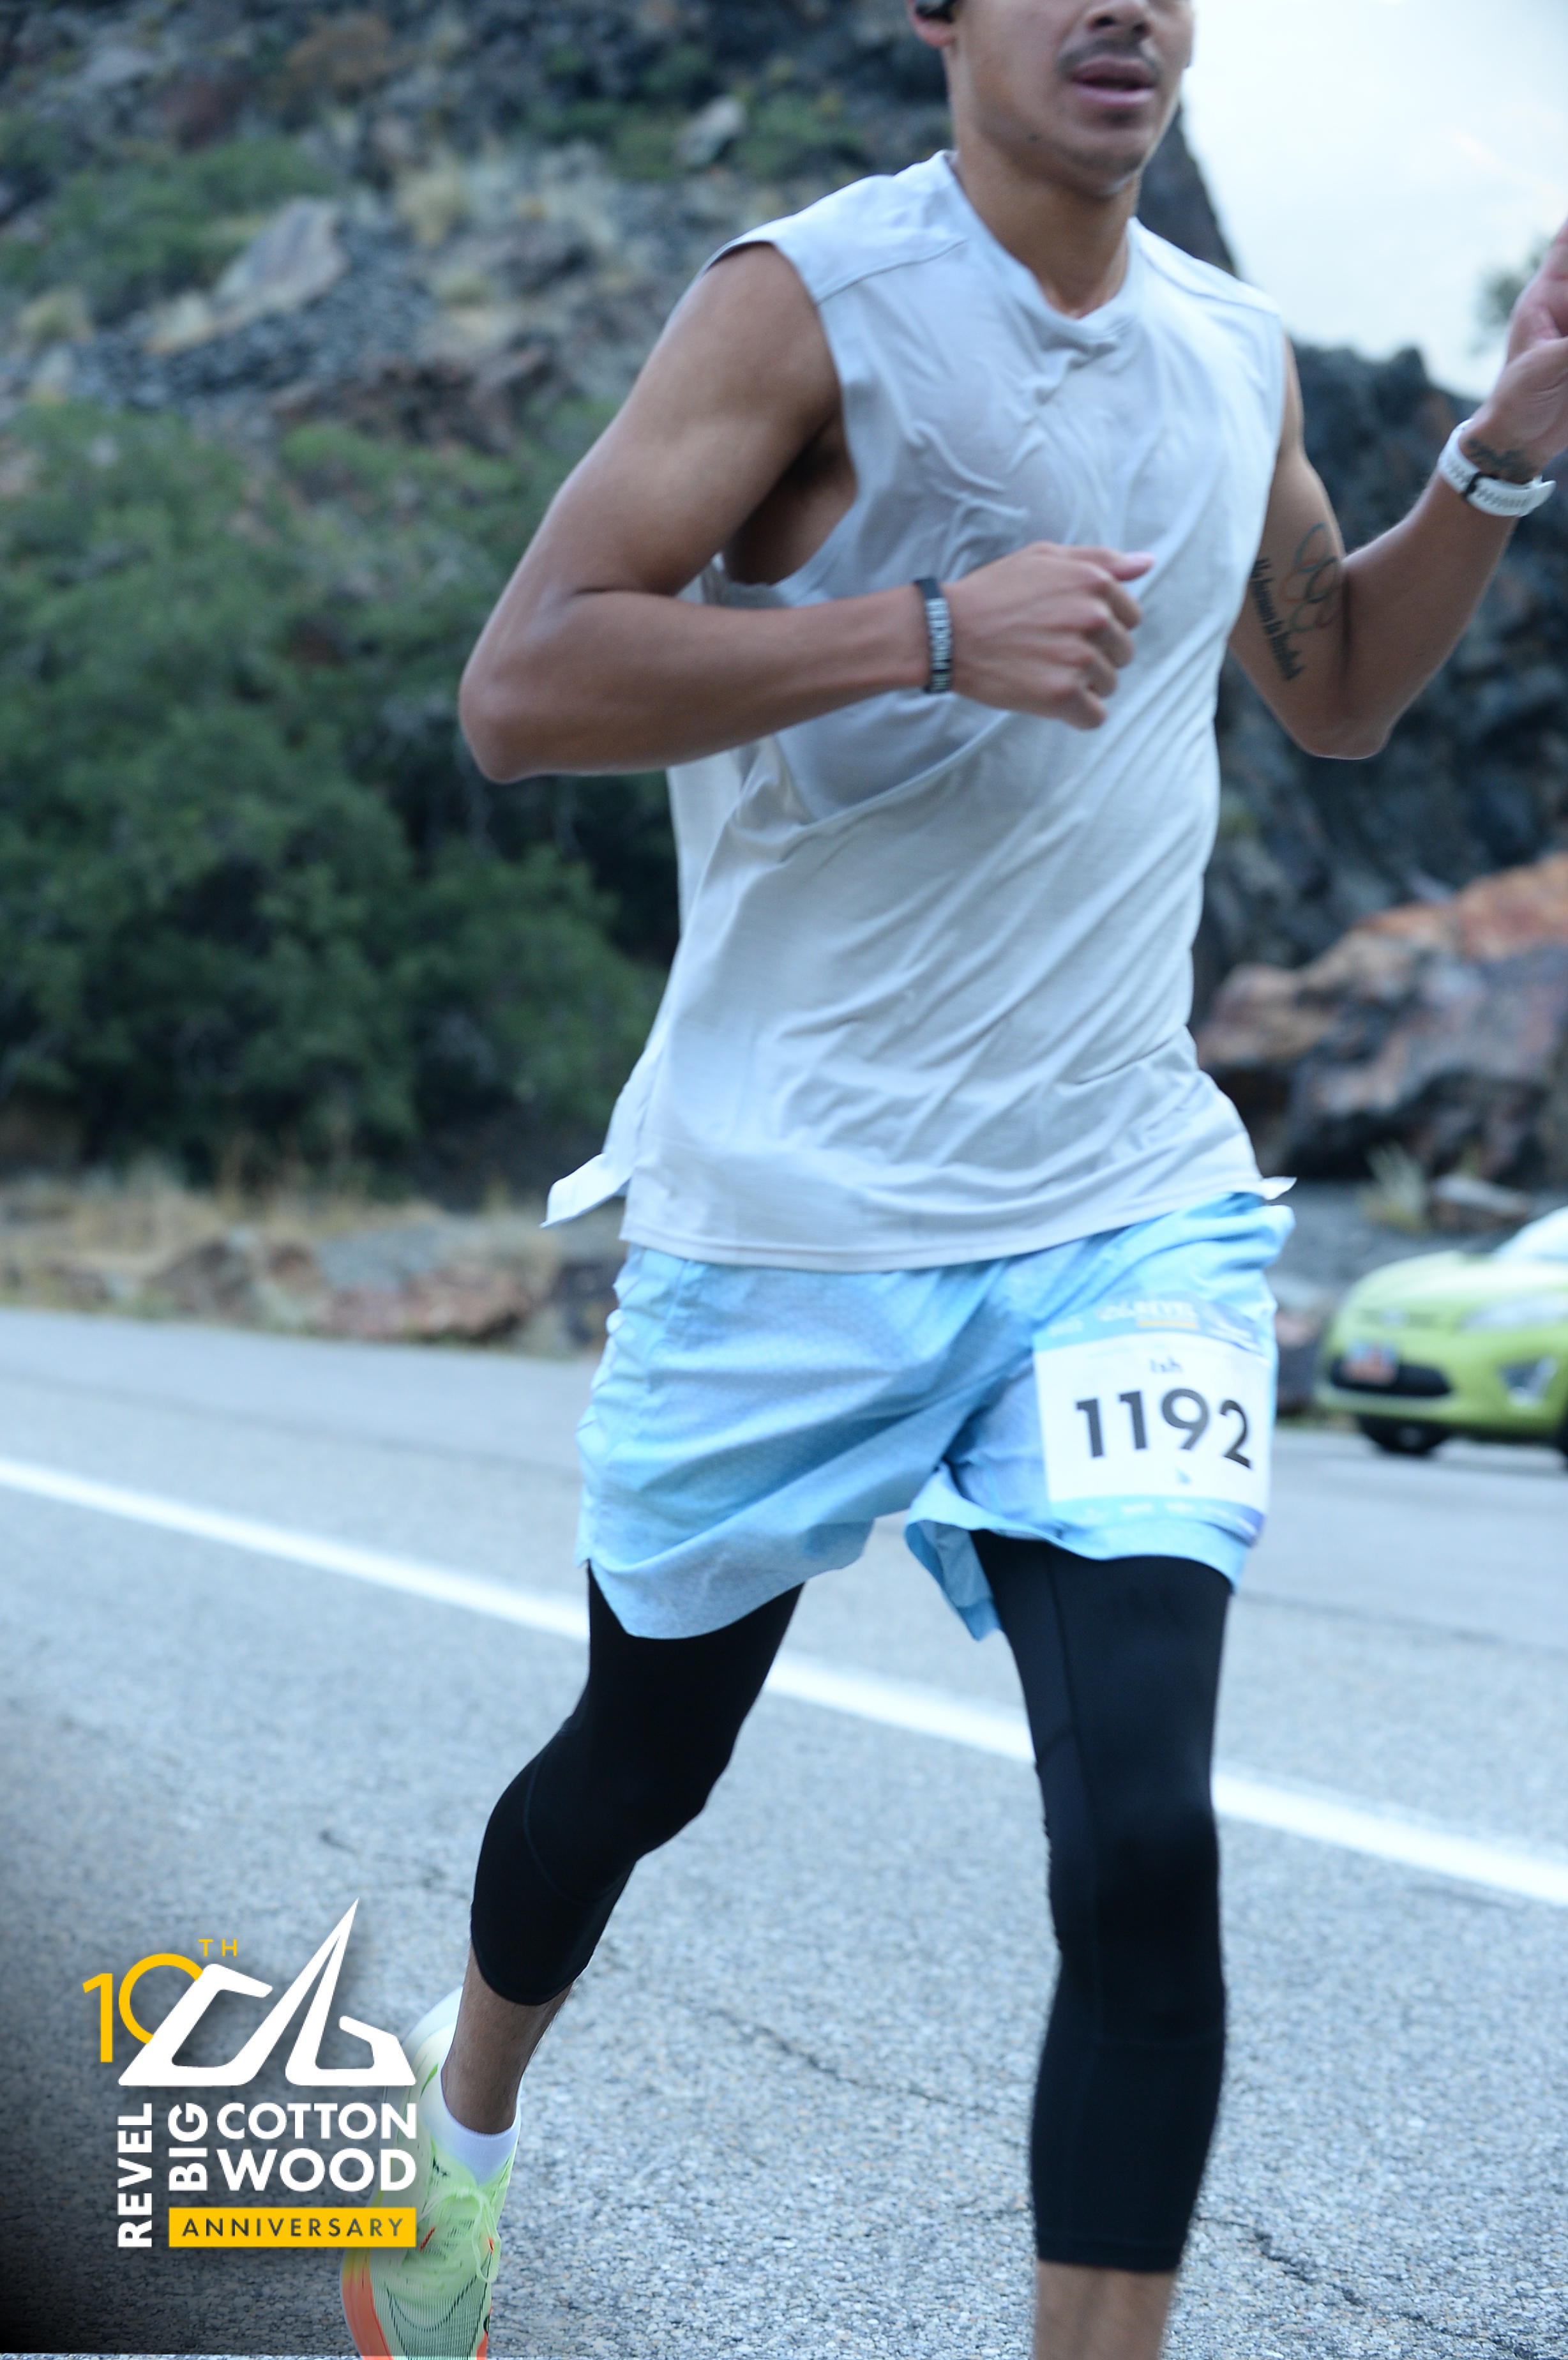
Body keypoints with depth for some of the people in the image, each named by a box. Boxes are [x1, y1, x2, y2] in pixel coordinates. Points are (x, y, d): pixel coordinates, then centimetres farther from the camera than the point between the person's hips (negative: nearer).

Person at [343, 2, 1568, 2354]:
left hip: (1128, 1214, 3)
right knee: (645, 1762, 17)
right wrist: (928, 629, -28)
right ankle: (465, 2098, 48)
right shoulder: (812, 300, -11)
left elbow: (1338, 685, 24)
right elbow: (518, 688, -19)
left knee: (1145, 1846, -13)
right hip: (789, 1213, -3)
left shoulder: (1232, 352, 7)